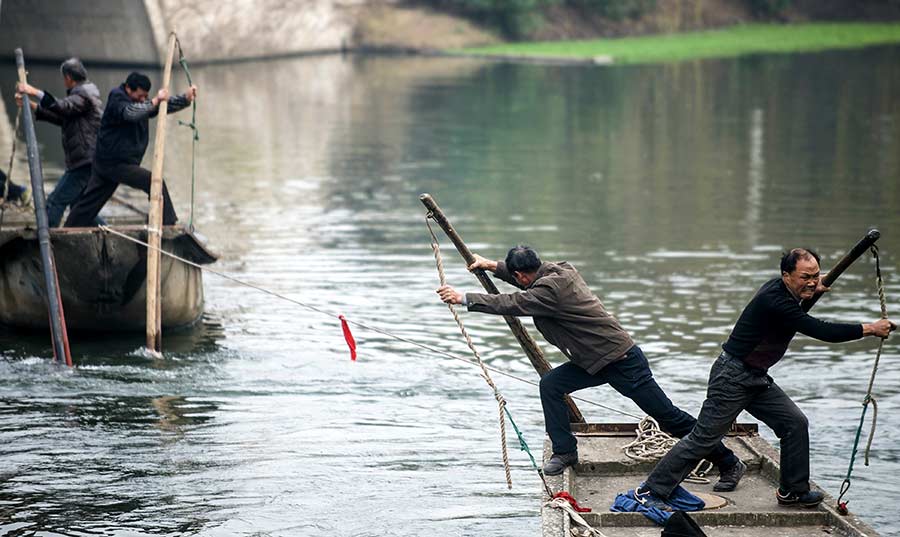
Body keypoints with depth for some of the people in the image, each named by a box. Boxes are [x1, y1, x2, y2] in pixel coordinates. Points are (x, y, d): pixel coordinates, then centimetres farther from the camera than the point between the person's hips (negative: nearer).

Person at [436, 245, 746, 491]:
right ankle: (564, 452, 8)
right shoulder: (558, 271, 4)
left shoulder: (552, 288, -24)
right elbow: (530, 280, 25)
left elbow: (511, 304, -26)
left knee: (670, 418, -3)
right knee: (551, 384, -1)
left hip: (622, 361, -9)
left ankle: (729, 464, 6)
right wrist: (493, 267, 27)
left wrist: (465, 299, -21)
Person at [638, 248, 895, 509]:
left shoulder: (780, 290, 4)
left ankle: (793, 491, 16)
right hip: (732, 377, -10)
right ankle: (650, 491, -2)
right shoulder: (775, 301, -26)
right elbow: (821, 331, -29)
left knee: (795, 423, 4)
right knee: (704, 439, -8)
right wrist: (869, 329, -22)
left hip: (757, 379, 10)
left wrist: (814, 290, 20)